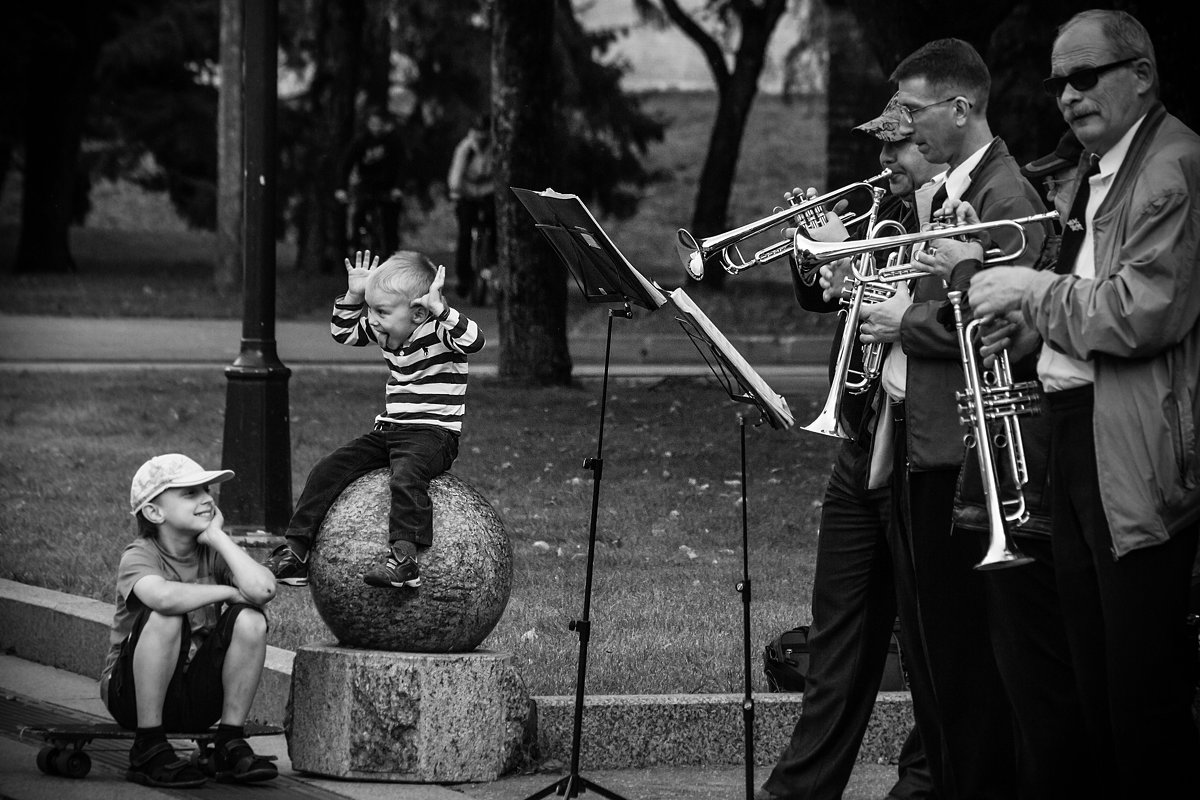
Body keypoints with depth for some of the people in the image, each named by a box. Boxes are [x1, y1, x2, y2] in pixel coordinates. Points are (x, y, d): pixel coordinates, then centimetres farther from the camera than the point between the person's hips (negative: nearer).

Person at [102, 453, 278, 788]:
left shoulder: (213, 553, -1)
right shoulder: (139, 556, -14)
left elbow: (262, 589, -23)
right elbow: (164, 597, -40)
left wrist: (217, 536, -14)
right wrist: (227, 592, -23)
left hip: (198, 701, 4)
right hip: (132, 694, -4)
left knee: (250, 619, -18)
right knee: (165, 617, -32)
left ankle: (230, 745, -8)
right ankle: (148, 750, -22)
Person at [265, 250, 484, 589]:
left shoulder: (437, 331, -13)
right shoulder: (384, 330, 10)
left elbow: (473, 341, -32)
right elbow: (342, 333, 23)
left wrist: (440, 308, -38)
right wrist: (353, 296, 8)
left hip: (433, 432, -8)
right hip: (388, 430, 8)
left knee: (406, 476, -37)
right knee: (328, 470, -3)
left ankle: (404, 559, -46)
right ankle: (293, 551, -2)